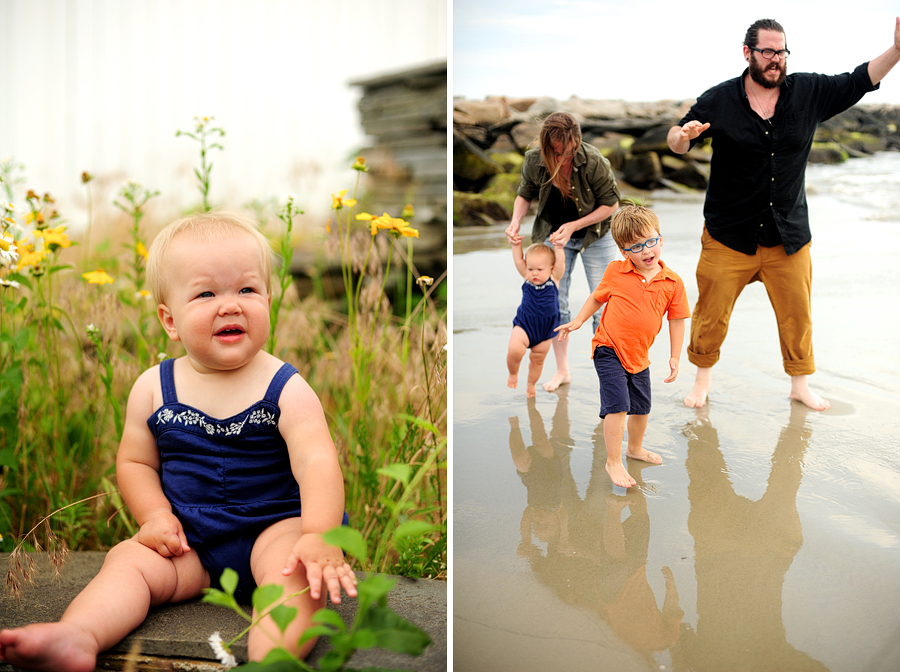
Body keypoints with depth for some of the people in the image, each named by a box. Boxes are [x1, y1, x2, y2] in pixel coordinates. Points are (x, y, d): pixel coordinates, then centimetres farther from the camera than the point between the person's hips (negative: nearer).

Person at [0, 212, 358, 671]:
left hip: (274, 527, -3)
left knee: (299, 567, -32)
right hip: (188, 540, 3)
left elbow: (317, 463, -20)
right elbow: (135, 461, 11)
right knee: (127, 560, -20)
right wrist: (156, 515, -9)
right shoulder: (152, 389, 2)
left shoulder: (285, 389, -8)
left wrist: (319, 536, -36)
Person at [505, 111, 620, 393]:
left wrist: (574, 226, -27)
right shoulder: (534, 160, -19)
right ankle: (562, 370, 23)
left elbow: (611, 204, -17)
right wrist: (516, 220, -20)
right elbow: (525, 194, 0)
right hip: (554, 235, 3)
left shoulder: (593, 161, -29)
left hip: (594, 235, -3)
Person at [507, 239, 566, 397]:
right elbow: (518, 261, -4)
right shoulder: (527, 278, -5)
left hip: (545, 330, 1)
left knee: (538, 359, 15)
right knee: (515, 349, -25)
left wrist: (558, 247, -26)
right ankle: (513, 374, 4)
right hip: (524, 325, -1)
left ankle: (531, 385, 42)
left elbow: (560, 263, -16)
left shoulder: (554, 279, -7)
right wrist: (516, 245, -14)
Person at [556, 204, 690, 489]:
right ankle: (613, 462, 2)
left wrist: (674, 357, 2)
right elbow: (597, 297, 10)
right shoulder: (615, 272, -8)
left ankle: (635, 448, 45)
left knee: (642, 408, 19)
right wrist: (577, 321, 7)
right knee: (617, 406, -13)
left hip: (639, 356, 4)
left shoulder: (673, 283, -5)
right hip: (608, 350, -4)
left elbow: (677, 321, 2)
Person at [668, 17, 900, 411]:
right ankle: (703, 378, 27)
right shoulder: (718, 101, -5)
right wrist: (684, 134, -25)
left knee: (797, 316, 9)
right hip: (729, 235, -2)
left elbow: (859, 82, 5)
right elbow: (676, 143, 0)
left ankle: (800, 385, 28)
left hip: (789, 235, 2)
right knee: (711, 314, 4)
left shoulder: (809, 92, 1)